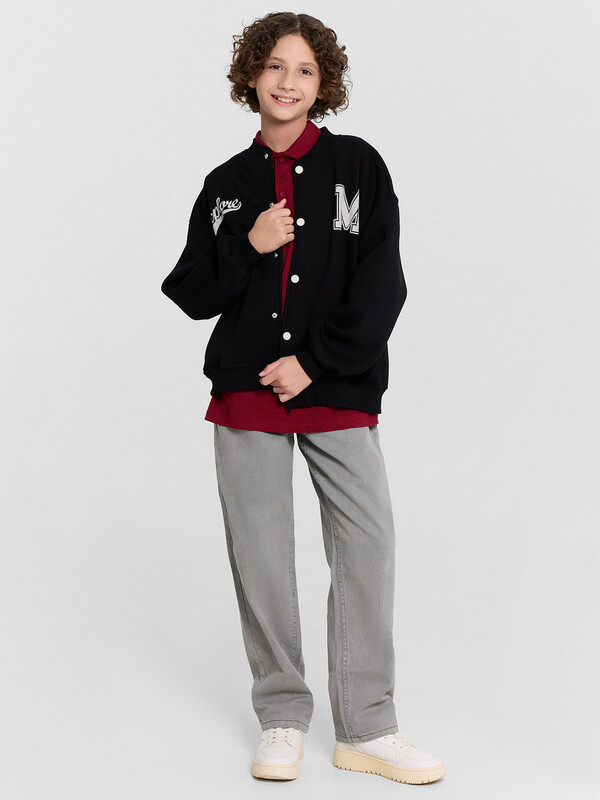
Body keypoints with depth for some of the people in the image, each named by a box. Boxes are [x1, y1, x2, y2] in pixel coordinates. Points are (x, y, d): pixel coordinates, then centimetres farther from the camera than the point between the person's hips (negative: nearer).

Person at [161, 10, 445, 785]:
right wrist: (247, 247, -8)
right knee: (260, 554, 3)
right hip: (246, 392, 2)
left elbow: (382, 286, -3)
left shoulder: (358, 166, 4)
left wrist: (315, 362, -11)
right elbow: (191, 295, 9)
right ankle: (282, 720, 18)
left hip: (338, 391, -1)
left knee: (367, 546, -6)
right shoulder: (228, 184, 10)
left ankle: (365, 728, 6)